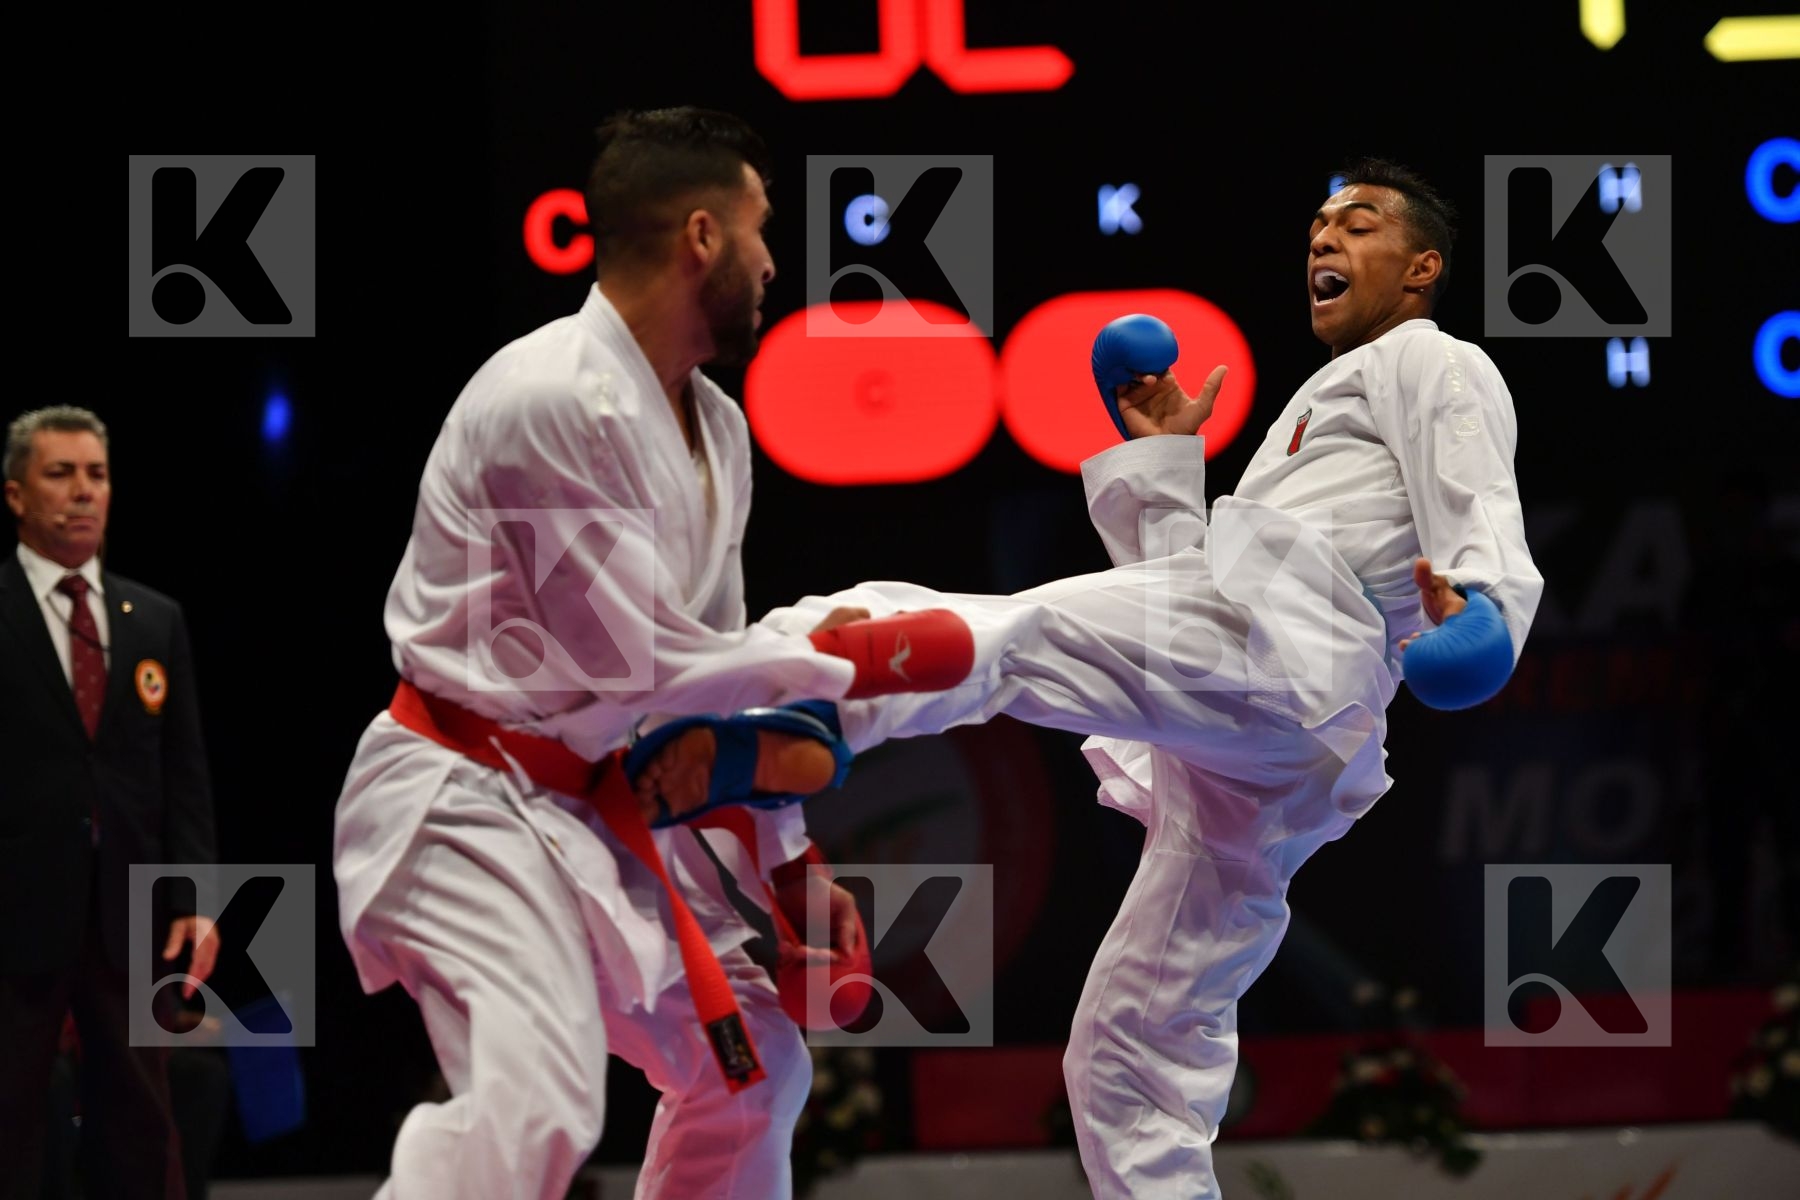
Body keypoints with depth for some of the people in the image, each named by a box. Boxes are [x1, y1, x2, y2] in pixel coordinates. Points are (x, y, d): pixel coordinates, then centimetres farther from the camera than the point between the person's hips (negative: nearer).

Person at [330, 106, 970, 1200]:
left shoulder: (715, 429, 8)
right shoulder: (547, 403, -22)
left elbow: (715, 667, 16)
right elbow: (635, 669, -22)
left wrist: (789, 862, 12)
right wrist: (862, 659, -16)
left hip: (594, 812, 10)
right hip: (471, 807, -10)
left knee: (755, 1068, 20)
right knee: (532, 1111, -29)